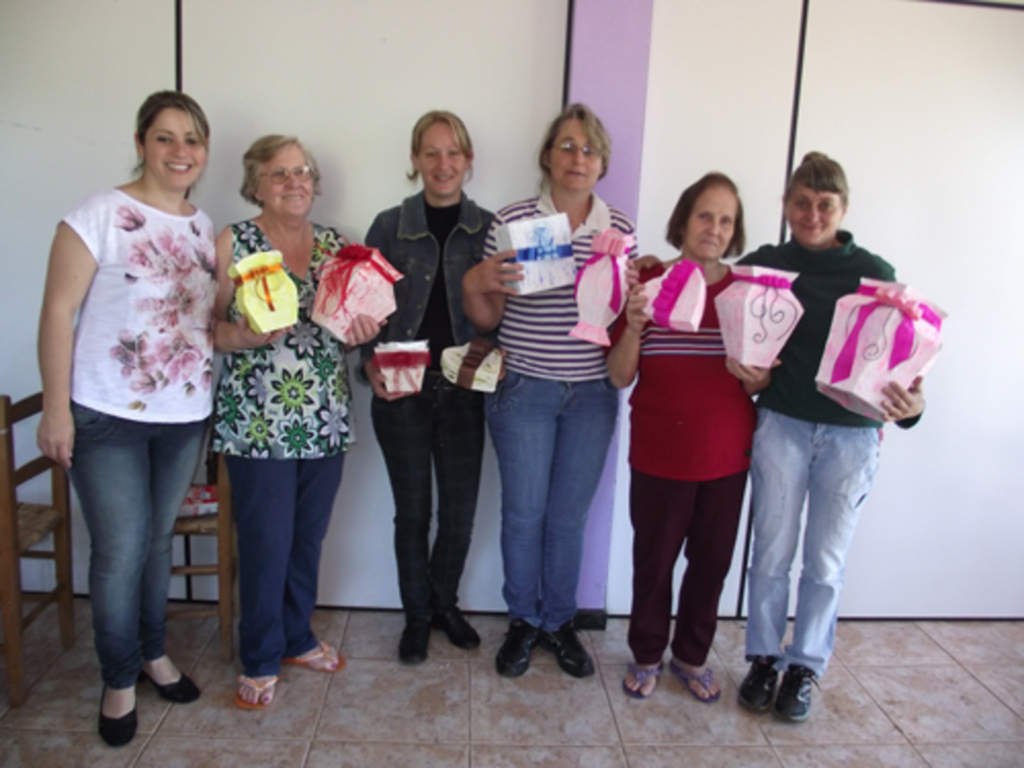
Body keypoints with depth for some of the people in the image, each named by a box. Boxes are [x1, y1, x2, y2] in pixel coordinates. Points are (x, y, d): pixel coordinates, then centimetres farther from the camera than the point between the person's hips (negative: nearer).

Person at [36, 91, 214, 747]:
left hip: (186, 417, 5)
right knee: (120, 551, 3)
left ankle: (154, 651, 37)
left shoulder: (207, 228, 8)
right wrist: (56, 409, -12)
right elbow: (59, 312, -10)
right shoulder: (99, 216, -9)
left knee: (159, 539, 17)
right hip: (108, 418, -4)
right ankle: (121, 680, 23)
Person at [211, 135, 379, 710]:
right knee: (266, 544, 2)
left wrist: (362, 331, -5)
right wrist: (249, 334, -22)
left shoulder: (335, 246, 10)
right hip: (258, 421, -4)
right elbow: (210, 327, -2)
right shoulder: (233, 242, -2)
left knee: (309, 538, 15)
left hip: (326, 420, 4)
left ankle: (297, 637, 35)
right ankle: (260, 659, 22)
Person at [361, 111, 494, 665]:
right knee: (412, 511, 9)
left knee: (460, 512, 8)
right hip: (401, 392, -1)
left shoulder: (489, 228, 4)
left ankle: (444, 604, 34)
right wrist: (371, 365, -12)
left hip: (463, 390, 1)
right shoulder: (389, 226, 1)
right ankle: (417, 615, 30)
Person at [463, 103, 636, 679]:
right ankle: (524, 621, 30)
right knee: (524, 512, 8)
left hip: (593, 394, 2)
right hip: (524, 391, -2)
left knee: (570, 516, 12)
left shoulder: (619, 227, 3)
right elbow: (488, 317, 0)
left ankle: (559, 621, 32)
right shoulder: (514, 220, -5)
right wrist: (475, 284, -20)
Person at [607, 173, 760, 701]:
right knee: (653, 558, 8)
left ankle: (691, 657, 35)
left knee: (711, 560, 13)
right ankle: (647, 656, 31)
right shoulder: (648, 283, -4)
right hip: (658, 452, -2)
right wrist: (634, 327, -19)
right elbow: (620, 377, -2)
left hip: (726, 454, 2)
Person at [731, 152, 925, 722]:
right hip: (782, 424, 0)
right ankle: (764, 658, 28)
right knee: (773, 554, 9)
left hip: (852, 436, 0)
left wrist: (911, 404, -24)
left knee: (827, 562, 11)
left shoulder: (875, 274, -3)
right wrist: (741, 363, -18)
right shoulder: (763, 265, -1)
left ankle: (805, 667, 29)